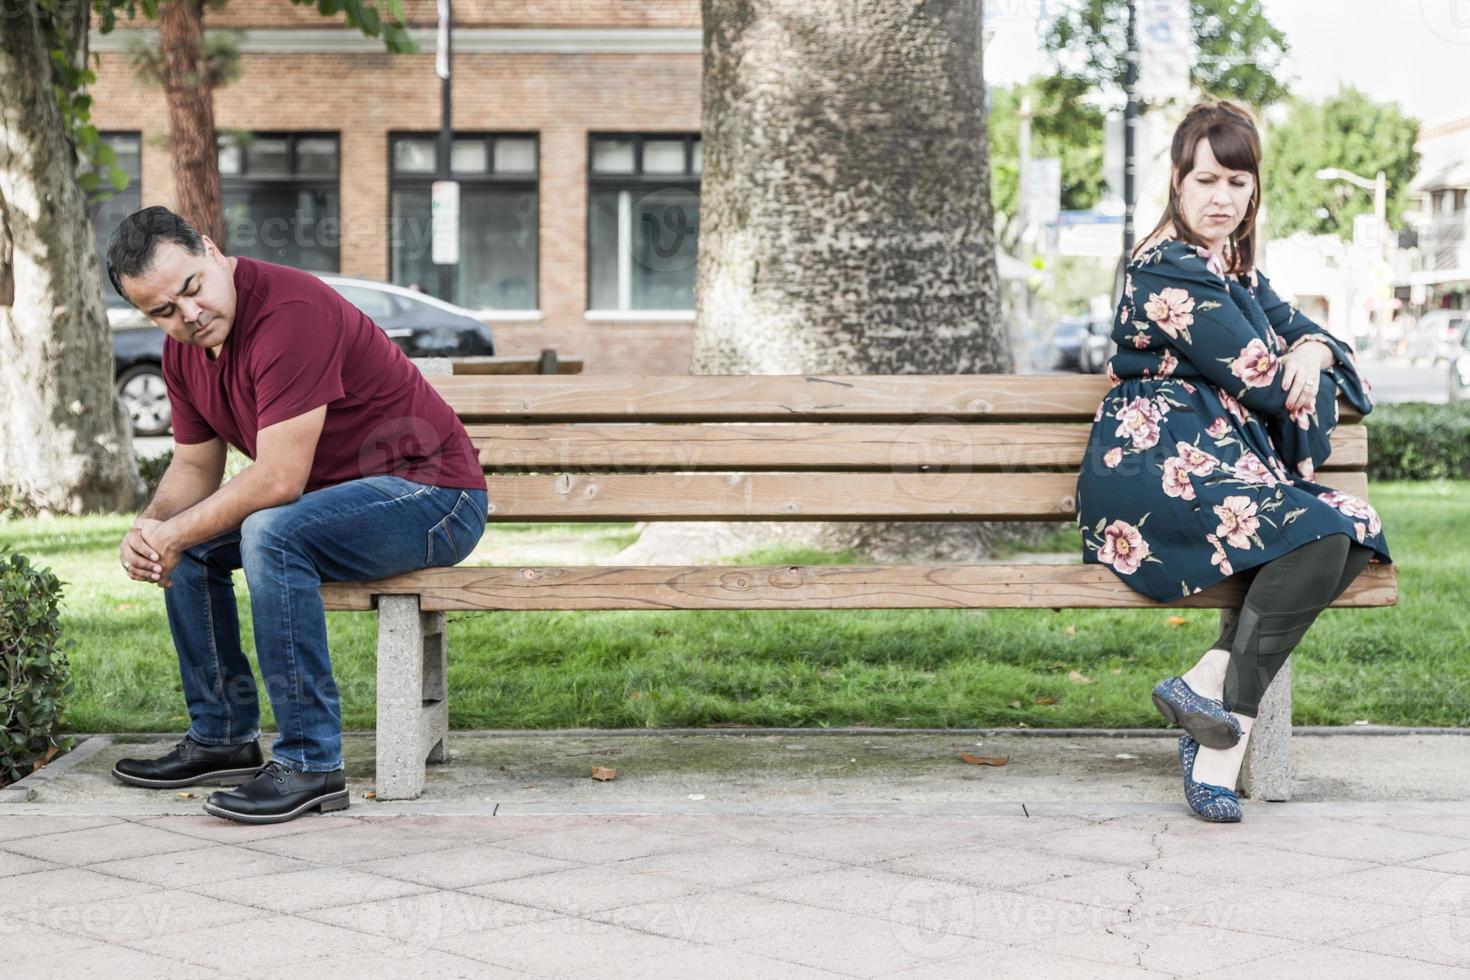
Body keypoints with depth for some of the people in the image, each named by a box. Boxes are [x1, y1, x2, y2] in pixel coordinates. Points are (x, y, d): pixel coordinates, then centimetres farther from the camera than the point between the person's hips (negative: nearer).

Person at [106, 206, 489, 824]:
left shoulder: (291, 313, -27)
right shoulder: (184, 350, 3)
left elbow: (277, 480, -28)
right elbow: (195, 468, 11)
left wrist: (174, 535, -19)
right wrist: (151, 529, -9)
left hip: (433, 493, -10)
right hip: (335, 493, 10)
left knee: (271, 534, -32)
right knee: (190, 545, 8)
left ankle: (312, 764, -25)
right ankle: (223, 738, 16)